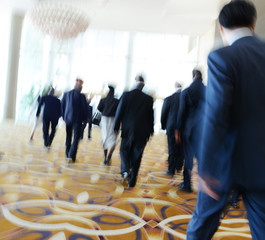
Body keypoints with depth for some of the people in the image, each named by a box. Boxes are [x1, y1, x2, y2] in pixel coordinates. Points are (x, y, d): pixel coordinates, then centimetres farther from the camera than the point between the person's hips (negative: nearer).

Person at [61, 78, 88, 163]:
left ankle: (68, 154, 28)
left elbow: (62, 106, 9)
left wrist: (64, 116, 18)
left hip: (68, 118, 5)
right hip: (77, 119, -5)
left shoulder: (66, 94, 2)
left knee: (68, 137, 18)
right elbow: (85, 108, -8)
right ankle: (72, 156, -10)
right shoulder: (81, 96, -11)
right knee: (76, 138, -1)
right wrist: (84, 119, 5)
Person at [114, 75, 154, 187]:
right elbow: (151, 116, 4)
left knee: (124, 150, 19)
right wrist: (150, 131, 14)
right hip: (142, 132, 1)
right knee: (136, 155, 9)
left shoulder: (126, 95, -6)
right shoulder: (149, 99, -2)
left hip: (128, 130, -1)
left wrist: (116, 127, 4)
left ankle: (125, 170, -5)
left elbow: (119, 112, -4)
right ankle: (131, 181, 14)